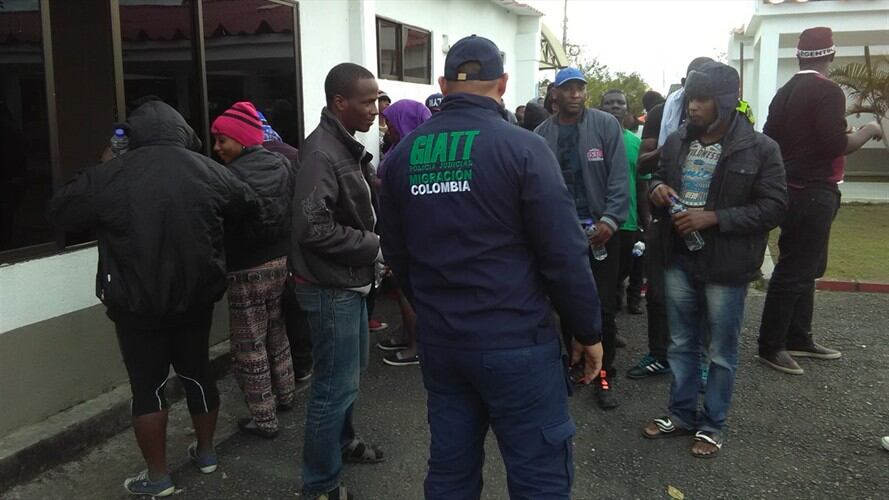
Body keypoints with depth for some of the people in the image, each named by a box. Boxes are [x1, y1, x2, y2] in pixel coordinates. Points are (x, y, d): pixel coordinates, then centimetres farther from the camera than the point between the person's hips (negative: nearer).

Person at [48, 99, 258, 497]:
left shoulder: (107, 176, -12)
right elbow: (249, 204, 13)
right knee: (197, 372, 18)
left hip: (137, 303, -3)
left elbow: (59, 212, 2)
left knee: (148, 386, 8)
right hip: (196, 296, 3)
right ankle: (206, 452, 33)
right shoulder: (209, 170, -3)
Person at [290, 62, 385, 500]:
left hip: (351, 282, 10)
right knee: (336, 384, -1)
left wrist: (374, 242, 1)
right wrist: (373, 246, -19)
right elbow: (312, 227, -28)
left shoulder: (347, 147, 10)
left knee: (348, 373, 23)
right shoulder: (322, 154, -21)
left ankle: (342, 442, 43)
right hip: (331, 288, -10)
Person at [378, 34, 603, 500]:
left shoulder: (403, 154, 4)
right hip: (515, 340, -5)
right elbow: (564, 254, -12)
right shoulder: (522, 147, -11)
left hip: (437, 339, 6)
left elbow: (395, 251, 12)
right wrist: (587, 330, 1)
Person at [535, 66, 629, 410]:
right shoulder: (542, 134, 3)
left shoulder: (606, 125, -3)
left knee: (603, 306, 5)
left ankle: (604, 375, 18)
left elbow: (619, 177, -7)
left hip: (600, 228, -2)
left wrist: (610, 220, -17)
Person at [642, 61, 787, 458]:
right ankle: (681, 414, 33)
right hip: (679, 260, 5)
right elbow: (660, 176, 18)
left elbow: (773, 207, -14)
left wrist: (714, 217, -22)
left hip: (726, 265, -4)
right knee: (681, 344, 17)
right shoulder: (677, 141, 3)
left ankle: (712, 425, 27)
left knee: (720, 352, 10)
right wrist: (656, 189, -7)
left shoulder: (760, 149, -12)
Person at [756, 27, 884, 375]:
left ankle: (799, 339, 24)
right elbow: (834, 144, -21)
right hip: (813, 193, -9)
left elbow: (769, 140, 13)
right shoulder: (827, 91, -14)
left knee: (805, 267, 16)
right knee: (795, 271, -4)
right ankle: (770, 347, 3)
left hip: (793, 189, 9)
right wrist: (868, 131, -5)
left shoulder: (785, 92, 11)